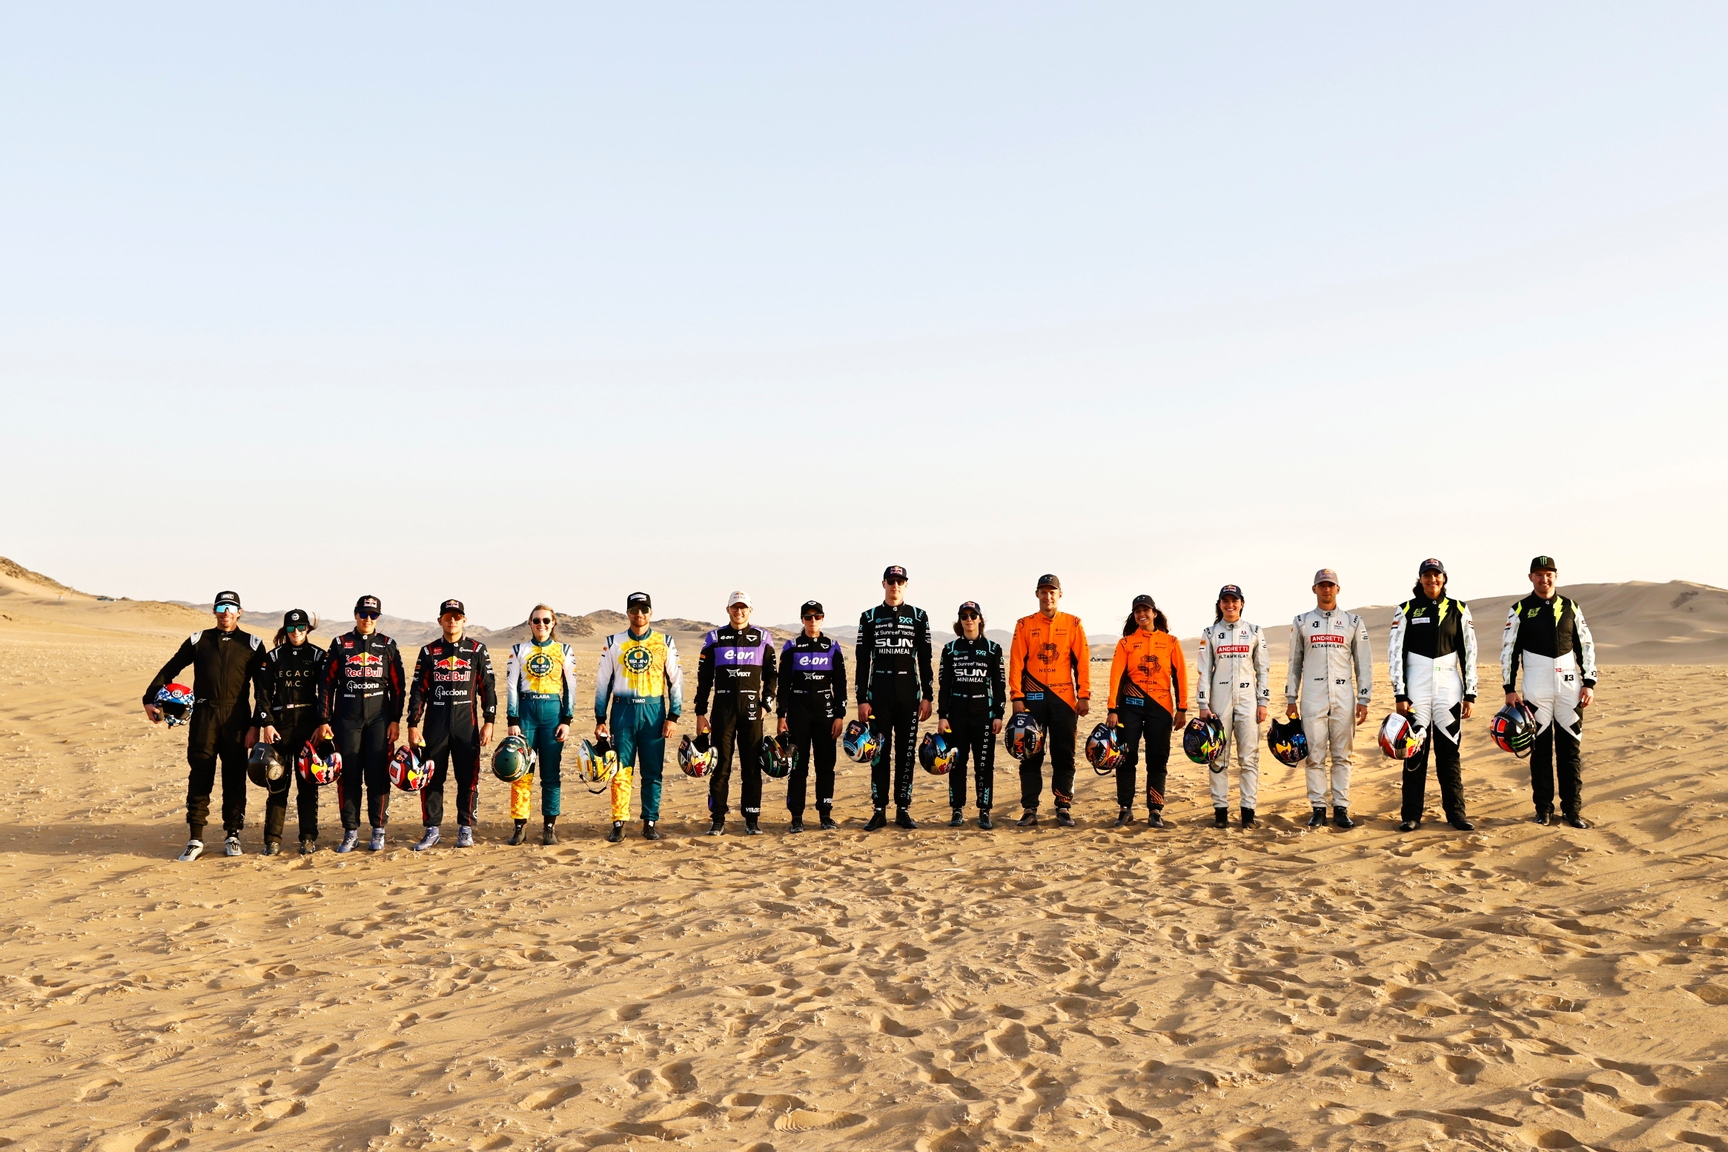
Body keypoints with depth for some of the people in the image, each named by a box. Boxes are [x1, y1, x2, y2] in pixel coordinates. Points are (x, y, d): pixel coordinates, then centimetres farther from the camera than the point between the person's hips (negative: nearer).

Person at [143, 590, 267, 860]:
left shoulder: (252, 644, 6)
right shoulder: (198, 641, 9)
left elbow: (262, 687, 4)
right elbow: (169, 670, 13)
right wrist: (150, 699, 1)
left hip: (236, 719, -1)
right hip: (203, 716, 1)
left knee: (234, 777, 3)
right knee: (199, 777, 0)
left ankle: (232, 836, 11)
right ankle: (195, 839, 4)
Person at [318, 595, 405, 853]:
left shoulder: (388, 646, 8)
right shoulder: (341, 644, 7)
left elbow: (397, 686, 7)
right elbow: (327, 684, 7)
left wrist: (395, 720, 1)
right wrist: (324, 721, 1)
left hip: (379, 718, 0)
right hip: (347, 719, 0)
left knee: (378, 776, -1)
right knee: (348, 776, 1)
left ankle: (378, 830, 8)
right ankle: (350, 832, 9)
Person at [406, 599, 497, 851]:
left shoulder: (477, 650, 6)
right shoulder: (429, 652, 8)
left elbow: (487, 688, 5)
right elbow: (418, 690, 8)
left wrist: (489, 722, -2)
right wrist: (413, 725, 1)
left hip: (467, 725, -1)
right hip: (435, 724, 1)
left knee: (468, 778, 1)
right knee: (431, 778, 2)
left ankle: (465, 828, 11)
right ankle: (432, 829, 11)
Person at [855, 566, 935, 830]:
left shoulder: (918, 617, 7)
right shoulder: (870, 617, 5)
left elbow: (925, 660, 6)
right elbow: (862, 661, 3)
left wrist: (927, 696, 0)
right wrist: (862, 699, -3)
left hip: (909, 692, 1)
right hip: (879, 692, 0)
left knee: (906, 751, 4)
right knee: (879, 752, 1)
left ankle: (904, 809, 11)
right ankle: (879, 810, 7)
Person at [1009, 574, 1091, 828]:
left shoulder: (1073, 624, 6)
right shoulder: (1024, 625, 6)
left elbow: (1082, 661, 3)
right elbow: (1016, 662, 0)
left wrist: (1084, 695, -3)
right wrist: (1017, 697, -7)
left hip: (1064, 698, 0)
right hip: (1033, 698, 0)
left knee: (1064, 756, 3)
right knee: (1030, 755, 2)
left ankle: (1063, 808, 12)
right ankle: (1030, 809, 7)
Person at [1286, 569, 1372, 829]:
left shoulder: (1353, 622, 9)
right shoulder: (1301, 622, 9)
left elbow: (1364, 664, 8)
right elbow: (1294, 663, 11)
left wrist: (1364, 700, 1)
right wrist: (1291, 699, 7)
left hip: (1344, 698, 0)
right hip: (1312, 698, 0)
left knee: (1342, 756, 2)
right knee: (1314, 755, -1)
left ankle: (1341, 808, 6)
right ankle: (1318, 808, 5)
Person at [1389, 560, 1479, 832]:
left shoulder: (1458, 609, 7)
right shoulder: (1406, 611, 2)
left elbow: (1469, 652, 7)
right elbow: (1395, 653, 0)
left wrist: (1470, 694, 3)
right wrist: (1400, 695, -5)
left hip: (1449, 689, 1)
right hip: (1416, 689, -1)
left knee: (1449, 752, 4)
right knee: (1415, 752, 1)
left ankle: (1456, 812, 11)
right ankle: (1411, 815, 6)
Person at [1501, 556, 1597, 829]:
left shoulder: (1570, 607, 8)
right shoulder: (1520, 610, 2)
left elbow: (1586, 645, 10)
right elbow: (1509, 650, 3)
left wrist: (1589, 682, 3)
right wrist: (1510, 688, -2)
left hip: (1569, 684, 2)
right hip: (1536, 687, -2)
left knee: (1571, 748, 3)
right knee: (1540, 748, 3)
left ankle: (1572, 809, 9)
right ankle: (1543, 808, 10)